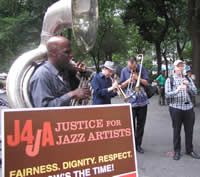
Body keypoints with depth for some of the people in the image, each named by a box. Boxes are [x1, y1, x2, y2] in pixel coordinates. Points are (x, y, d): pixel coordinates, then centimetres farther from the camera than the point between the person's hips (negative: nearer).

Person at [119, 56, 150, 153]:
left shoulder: (141, 69, 0)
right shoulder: (124, 70, 0)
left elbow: (147, 83, -1)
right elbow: (121, 85, 3)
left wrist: (137, 77, -15)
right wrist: (128, 81, -15)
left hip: (142, 101, 1)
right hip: (130, 102, -1)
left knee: (141, 124, 9)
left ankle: (138, 145, 23)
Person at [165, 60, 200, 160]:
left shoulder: (188, 79, 13)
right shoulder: (170, 80, 3)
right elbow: (167, 94, -7)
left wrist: (188, 85, -12)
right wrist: (177, 90, -25)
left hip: (189, 108, 3)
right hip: (176, 108, -3)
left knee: (189, 130, 8)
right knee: (176, 130, 4)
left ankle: (190, 150, 24)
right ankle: (177, 151, 17)